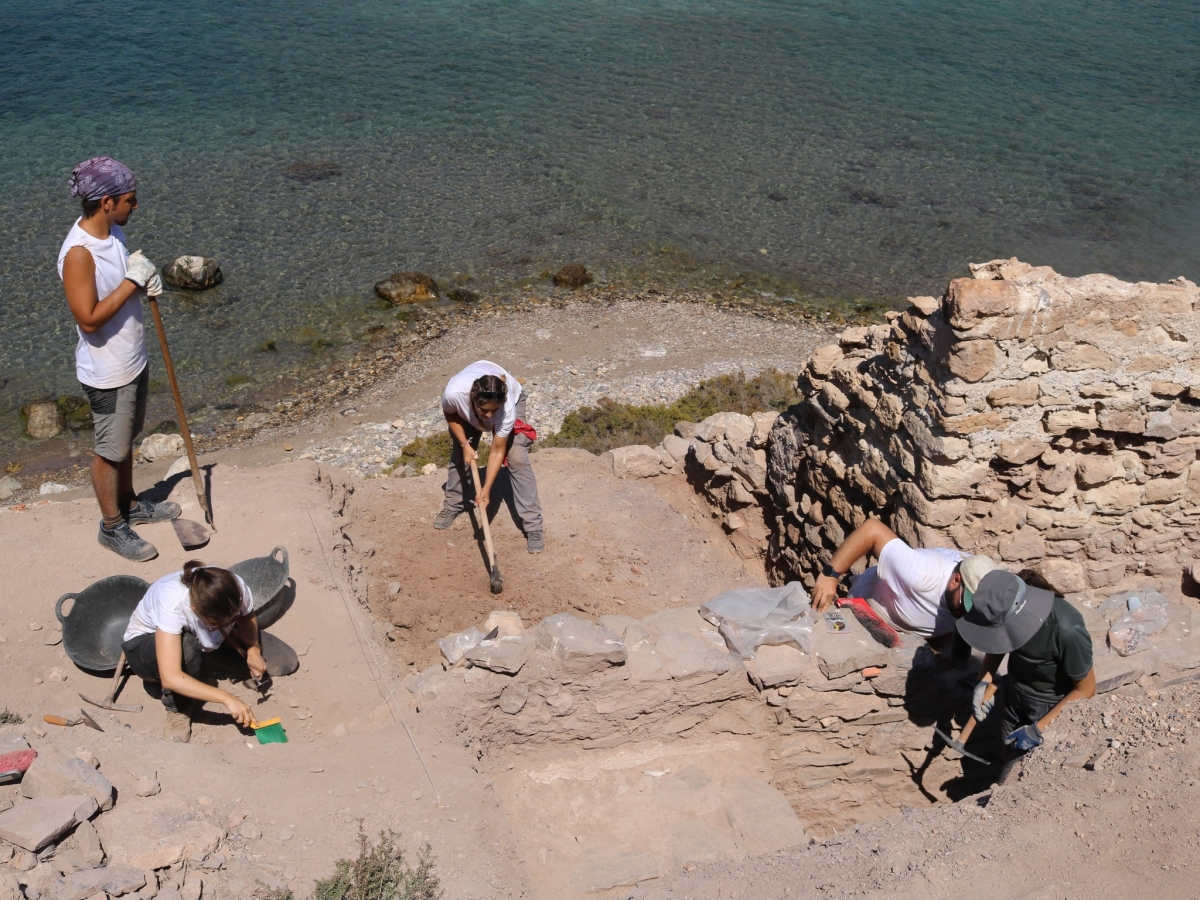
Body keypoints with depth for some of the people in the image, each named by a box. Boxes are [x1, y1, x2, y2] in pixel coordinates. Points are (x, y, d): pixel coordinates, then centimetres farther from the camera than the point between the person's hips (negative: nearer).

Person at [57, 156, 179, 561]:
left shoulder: (113, 231, -1)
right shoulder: (79, 253, -29)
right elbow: (88, 319, -29)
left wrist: (144, 274, -6)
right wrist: (132, 282, -27)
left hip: (133, 360, 9)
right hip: (107, 372, -8)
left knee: (126, 440, 25)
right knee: (110, 451, 9)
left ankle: (130, 505, 43)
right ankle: (112, 526, 26)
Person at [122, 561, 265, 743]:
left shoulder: (235, 587, -30)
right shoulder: (173, 605, -41)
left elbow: (248, 617, -5)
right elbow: (170, 678, -46)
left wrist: (253, 651, -23)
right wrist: (226, 698, -49)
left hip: (198, 638, 4)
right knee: (186, 646, -40)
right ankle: (178, 709, -14)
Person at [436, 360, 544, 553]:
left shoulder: (507, 409, -43)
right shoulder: (454, 392, -42)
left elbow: (497, 452, -30)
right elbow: (450, 414, -15)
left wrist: (486, 489, -35)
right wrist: (464, 444, -21)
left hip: (512, 399, -2)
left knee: (517, 459, -14)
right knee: (460, 454, 5)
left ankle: (533, 526, -10)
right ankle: (453, 504, 31)